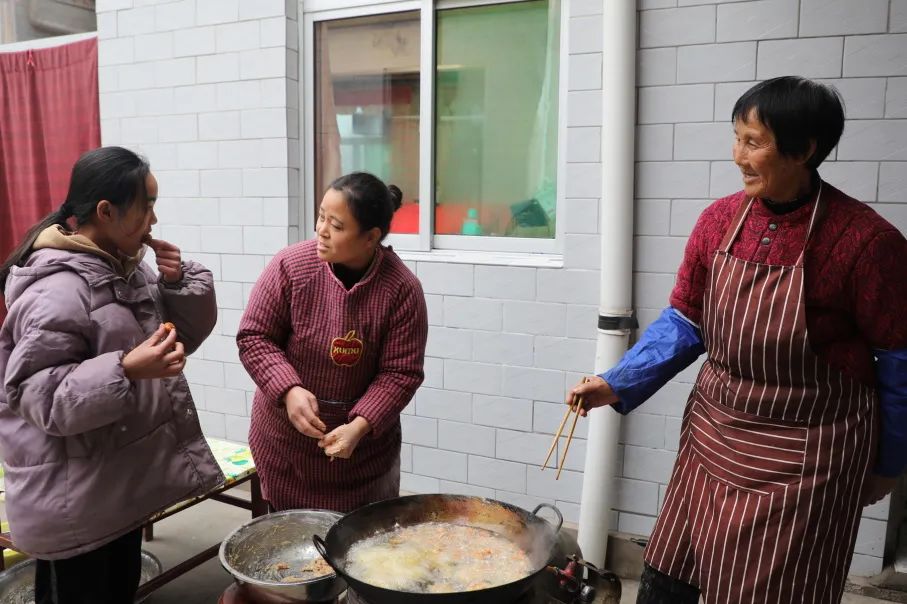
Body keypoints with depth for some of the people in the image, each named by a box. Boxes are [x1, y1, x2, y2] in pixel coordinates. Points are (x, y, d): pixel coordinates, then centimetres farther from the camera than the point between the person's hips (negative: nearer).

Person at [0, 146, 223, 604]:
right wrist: (126, 369, -37)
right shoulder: (56, 291, -24)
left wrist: (177, 283, -8)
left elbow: (187, 333, 10)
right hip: (73, 501, -8)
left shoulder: (125, 267, 5)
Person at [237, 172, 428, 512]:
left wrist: (360, 426, -24)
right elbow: (254, 337, -7)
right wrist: (289, 390, -22)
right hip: (285, 439, 1)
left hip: (364, 446, 0)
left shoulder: (402, 289, -16)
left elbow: (401, 373, -13)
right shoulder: (290, 266, -14)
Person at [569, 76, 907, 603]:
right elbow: (684, 323, 2)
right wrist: (618, 385, -9)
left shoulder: (864, 239, -18)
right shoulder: (720, 220, -5)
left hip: (805, 459, -4)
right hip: (715, 436, 5)